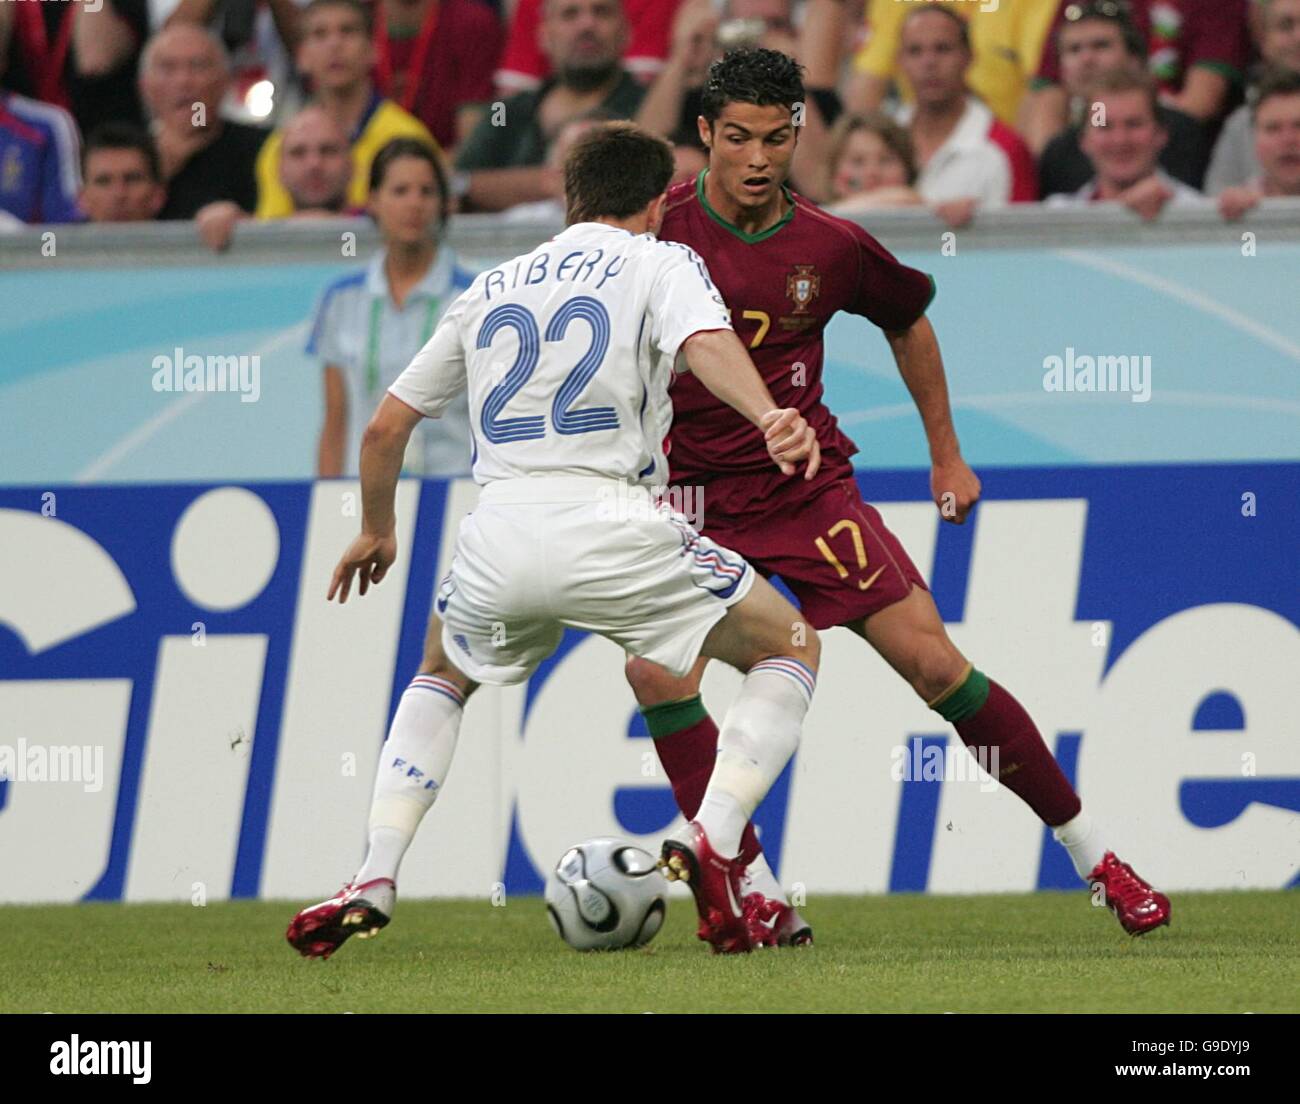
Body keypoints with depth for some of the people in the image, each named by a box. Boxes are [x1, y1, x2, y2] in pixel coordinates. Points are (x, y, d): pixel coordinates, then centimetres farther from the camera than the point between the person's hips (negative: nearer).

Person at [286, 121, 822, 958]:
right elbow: (706, 340, -14)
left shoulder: (494, 285, 25)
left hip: (499, 537, 4)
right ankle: (710, 842, -8)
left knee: (442, 677, 34)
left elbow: (385, 427, 28)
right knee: (791, 651, 14)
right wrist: (769, 417, -31)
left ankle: (372, 886, 16)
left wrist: (377, 531, 45)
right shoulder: (659, 263, 11)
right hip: (612, 528, -4)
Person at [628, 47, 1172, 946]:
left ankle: (1096, 859, 7)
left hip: (810, 489, 0)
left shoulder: (832, 248, -5)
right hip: (693, 493, 0)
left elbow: (909, 323, 15)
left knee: (934, 663, -6)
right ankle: (759, 896, -13)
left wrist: (947, 456, 18)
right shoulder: (659, 231, -10)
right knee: (656, 669, -23)